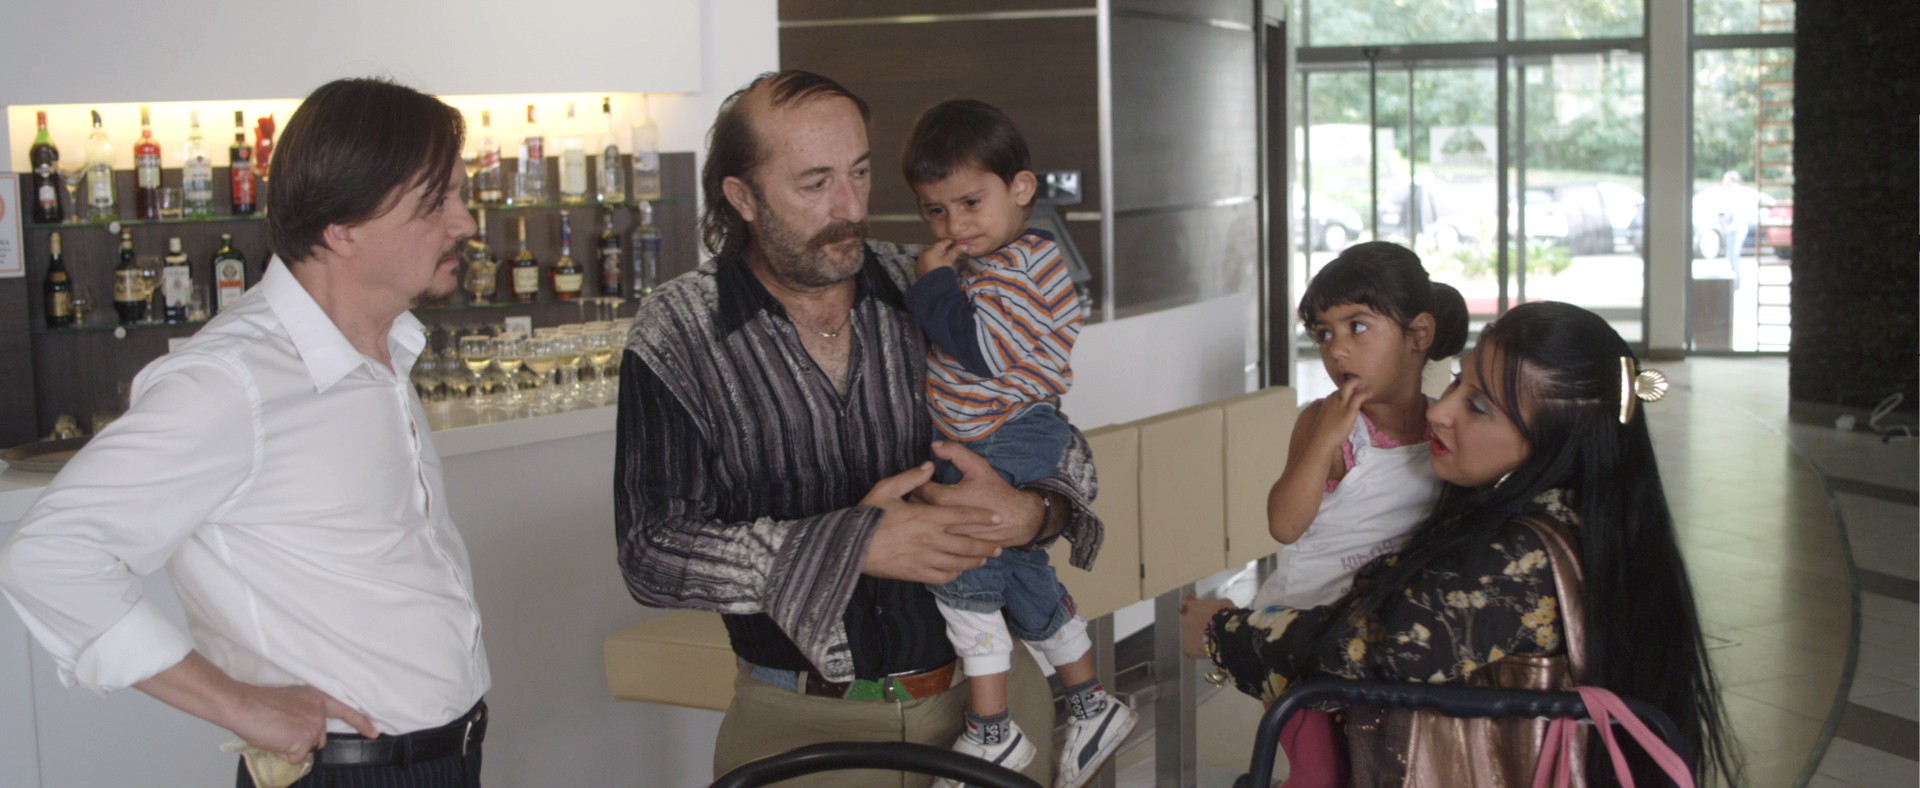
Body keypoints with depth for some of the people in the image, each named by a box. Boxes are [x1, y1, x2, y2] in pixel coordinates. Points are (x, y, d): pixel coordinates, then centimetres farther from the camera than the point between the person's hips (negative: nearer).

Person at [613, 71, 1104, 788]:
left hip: (988, 690, 3)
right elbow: (650, 552, -14)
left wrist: (1032, 513, -17)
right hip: (803, 723, -2)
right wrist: (851, 547, -22)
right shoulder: (676, 337, -8)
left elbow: (1064, 449, 7)